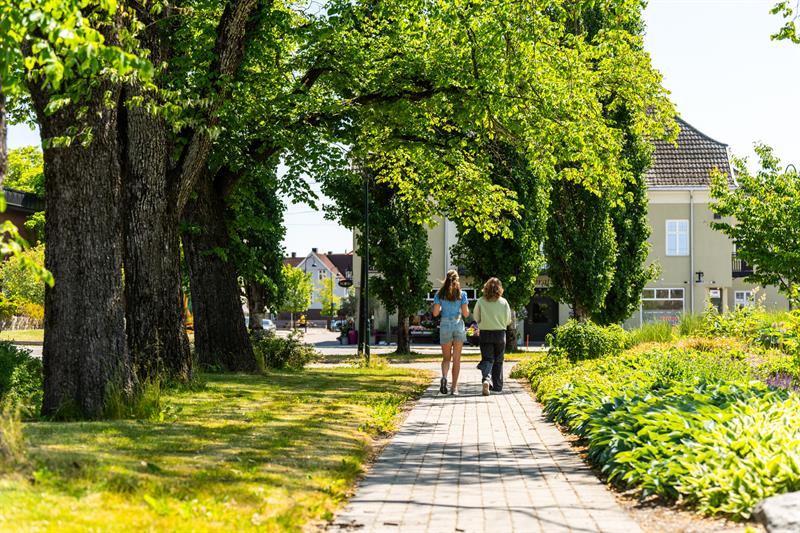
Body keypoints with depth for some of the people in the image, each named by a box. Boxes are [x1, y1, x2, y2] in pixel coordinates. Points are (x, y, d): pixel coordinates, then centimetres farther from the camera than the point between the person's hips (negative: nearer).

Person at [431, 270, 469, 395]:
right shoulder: (462, 294, -1)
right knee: (456, 359, 5)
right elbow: (466, 314, -4)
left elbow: (435, 313, -1)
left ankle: (444, 377, -17)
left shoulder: (439, 294, 2)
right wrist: (467, 310, 18)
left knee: (446, 357, 11)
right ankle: (454, 387, 1)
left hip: (445, 325, 1)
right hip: (458, 325, -1)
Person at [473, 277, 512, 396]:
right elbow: (508, 320, -1)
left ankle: (486, 379, -25)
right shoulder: (503, 302, -7)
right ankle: (497, 386, 18)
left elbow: (476, 317, 3)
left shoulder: (481, 301, -7)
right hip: (500, 333, 0)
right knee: (498, 361, 12)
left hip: (485, 333, 0)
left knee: (487, 359, 2)